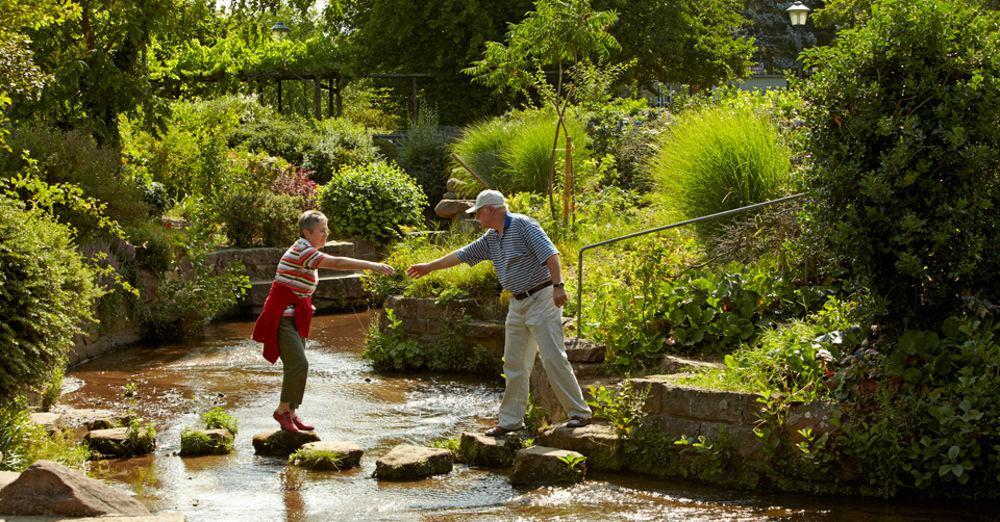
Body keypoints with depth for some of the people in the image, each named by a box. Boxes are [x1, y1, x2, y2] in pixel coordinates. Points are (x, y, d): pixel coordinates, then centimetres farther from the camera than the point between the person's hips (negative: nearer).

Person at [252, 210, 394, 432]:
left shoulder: (306, 251, 13)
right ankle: (283, 410, -4)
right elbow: (337, 263, -30)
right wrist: (372, 266, -33)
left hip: (295, 317, 10)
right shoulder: (301, 251, -19)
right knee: (299, 364, -16)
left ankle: (291, 413, 15)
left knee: (296, 367, 9)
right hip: (282, 318, -10)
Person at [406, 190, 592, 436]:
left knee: (553, 359, -12)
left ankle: (580, 413, -6)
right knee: (514, 363, 8)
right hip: (517, 304, 9)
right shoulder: (491, 238, 13)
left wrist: (558, 286, -30)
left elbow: (550, 254, -21)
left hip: (541, 299, -9)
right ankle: (511, 420, 13)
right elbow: (462, 254, 23)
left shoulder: (523, 226, -12)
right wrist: (429, 267, 28)